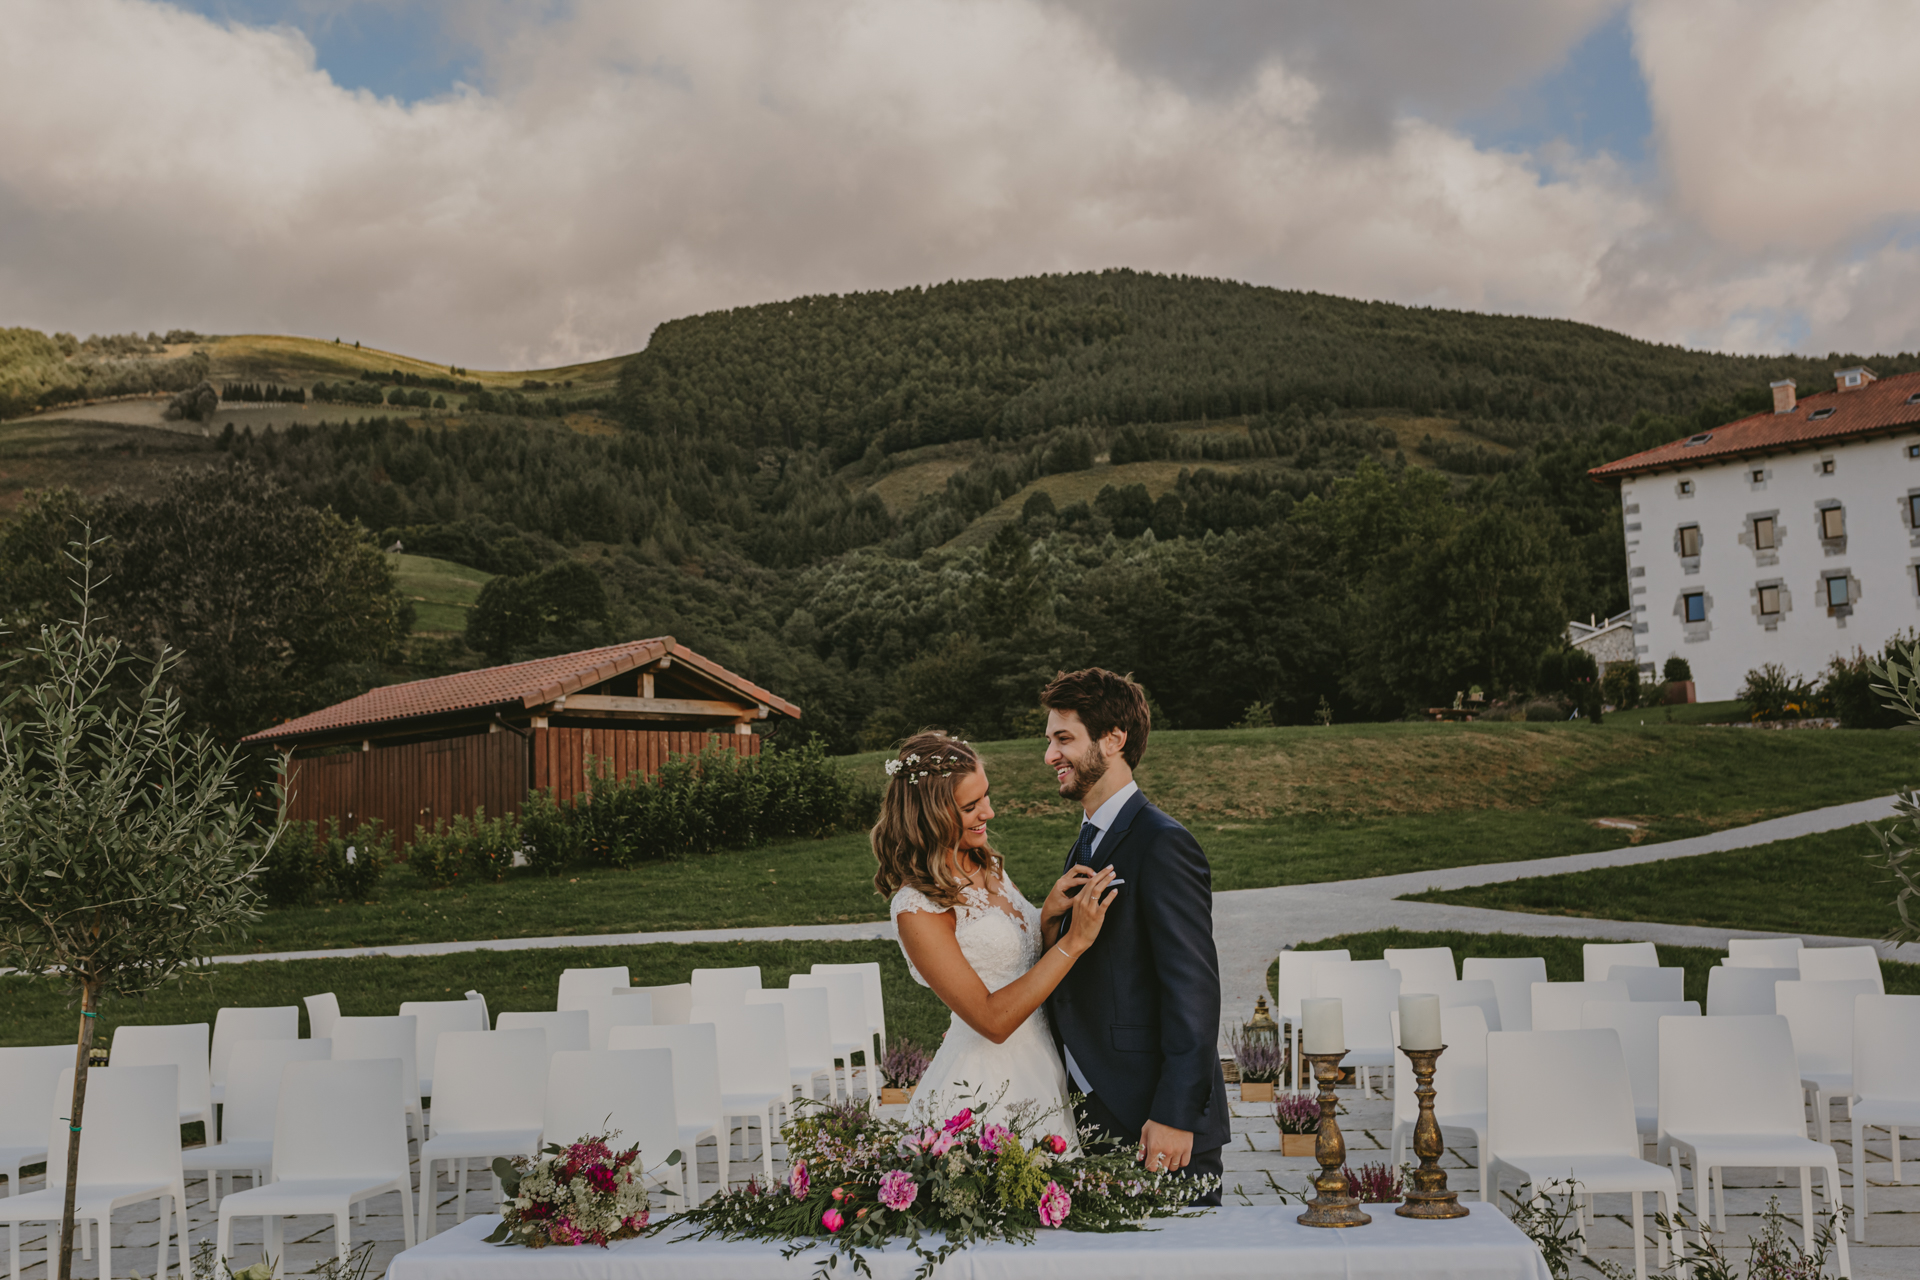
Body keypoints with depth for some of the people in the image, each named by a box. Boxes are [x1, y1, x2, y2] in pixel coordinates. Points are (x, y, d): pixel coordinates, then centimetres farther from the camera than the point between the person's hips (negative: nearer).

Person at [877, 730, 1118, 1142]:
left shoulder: (988, 865, 4)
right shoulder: (918, 909, -19)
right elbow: (992, 1021, -21)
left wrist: (1049, 914, -8)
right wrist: (1074, 940, -23)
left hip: (1042, 1070, 7)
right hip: (983, 1091, -7)